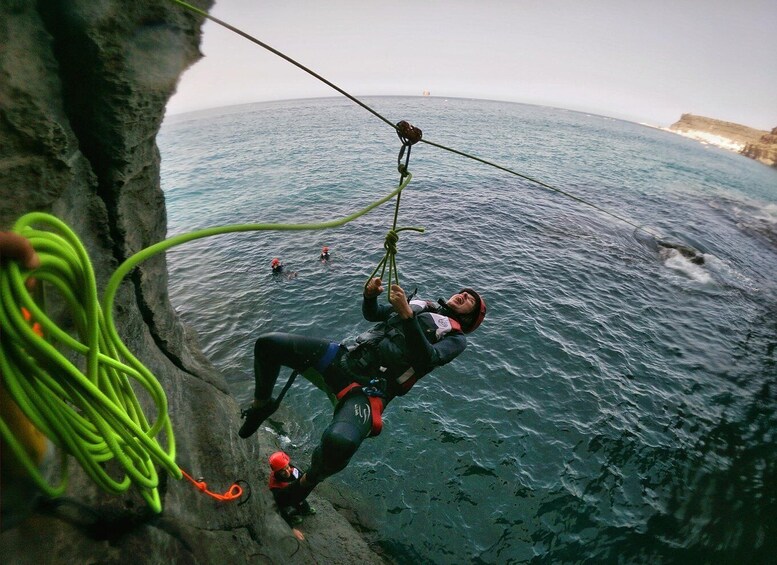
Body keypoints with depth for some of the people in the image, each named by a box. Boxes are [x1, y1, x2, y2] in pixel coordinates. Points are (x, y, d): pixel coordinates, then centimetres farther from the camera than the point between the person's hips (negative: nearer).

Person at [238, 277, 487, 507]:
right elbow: (371, 314, 20)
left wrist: (406, 314, -21)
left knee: (340, 440, -35)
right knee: (267, 343, -4)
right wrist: (370, 295, -2)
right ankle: (262, 404, 24)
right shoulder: (422, 304, 23)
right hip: (345, 356, 6)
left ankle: (309, 479, 2)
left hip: (369, 389, -5)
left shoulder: (456, 338, 9)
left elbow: (426, 358, -12)